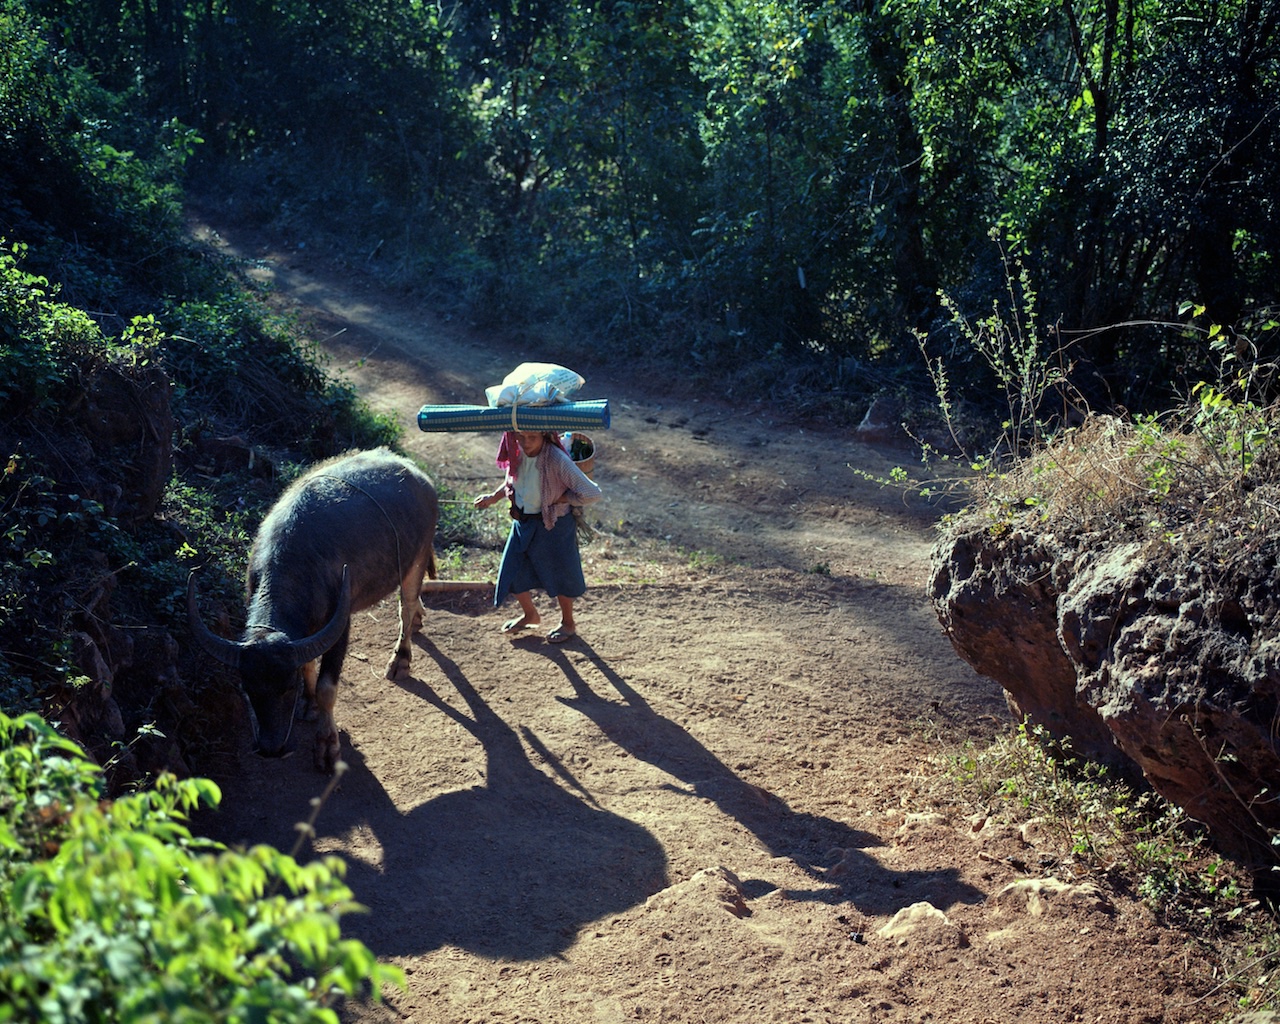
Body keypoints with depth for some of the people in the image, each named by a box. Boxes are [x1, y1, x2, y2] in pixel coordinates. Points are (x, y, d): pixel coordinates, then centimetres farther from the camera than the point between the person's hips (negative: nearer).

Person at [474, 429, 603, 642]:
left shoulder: (557, 460, -29)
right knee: (512, 574, 13)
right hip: (522, 523, 6)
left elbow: (591, 493, -30)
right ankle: (530, 614, 41)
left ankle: (568, 623, 37)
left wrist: (558, 499, -22)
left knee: (560, 575, 12)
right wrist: (494, 497, 2)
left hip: (553, 525, -6)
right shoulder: (517, 454, -9)